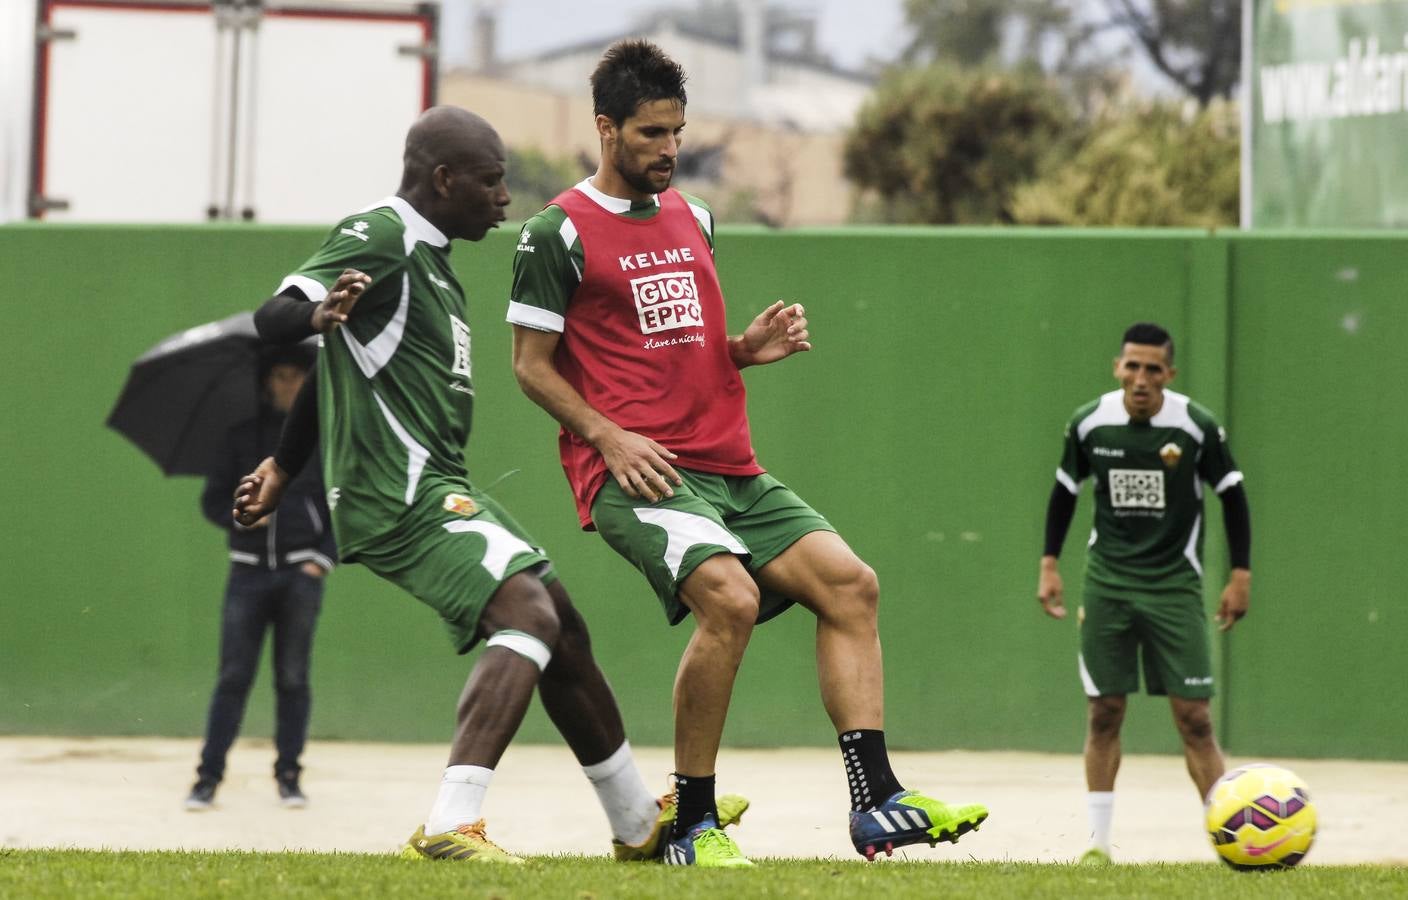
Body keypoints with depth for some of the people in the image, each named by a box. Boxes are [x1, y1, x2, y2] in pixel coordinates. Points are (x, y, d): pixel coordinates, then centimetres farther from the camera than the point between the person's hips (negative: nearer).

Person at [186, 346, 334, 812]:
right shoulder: (242, 436, 9)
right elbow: (212, 500, 10)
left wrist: (323, 559, -4)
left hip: (301, 571, 0)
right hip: (249, 572, 0)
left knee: (292, 679, 1)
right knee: (233, 677, -4)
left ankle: (288, 775, 8)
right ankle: (208, 777, -2)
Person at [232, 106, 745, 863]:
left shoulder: (426, 254, 19)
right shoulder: (377, 239, -13)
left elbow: (344, 355, 27)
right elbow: (271, 319, -24)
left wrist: (283, 468, 32)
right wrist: (319, 315, -47)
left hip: (441, 490, 11)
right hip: (398, 496, -11)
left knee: (561, 630, 17)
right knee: (527, 612, -26)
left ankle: (640, 825, 33)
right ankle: (450, 826, -35)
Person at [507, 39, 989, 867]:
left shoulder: (692, 218, 19)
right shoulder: (561, 232, -2)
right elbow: (532, 363, -2)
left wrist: (750, 347, 7)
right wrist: (609, 437, -15)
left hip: (730, 470, 8)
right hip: (639, 472, -8)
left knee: (849, 583, -8)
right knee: (731, 597, -29)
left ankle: (876, 800, -12)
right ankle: (692, 823, -17)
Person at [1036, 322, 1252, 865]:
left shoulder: (1198, 427, -10)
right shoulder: (1089, 424, -3)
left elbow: (1232, 496, 1)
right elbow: (1065, 492, 12)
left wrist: (1241, 575, -1)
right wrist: (1049, 565, 8)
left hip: (1174, 585, -2)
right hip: (1106, 583, 2)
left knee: (1194, 716, -7)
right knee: (1103, 713, 3)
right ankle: (1098, 841, 12)